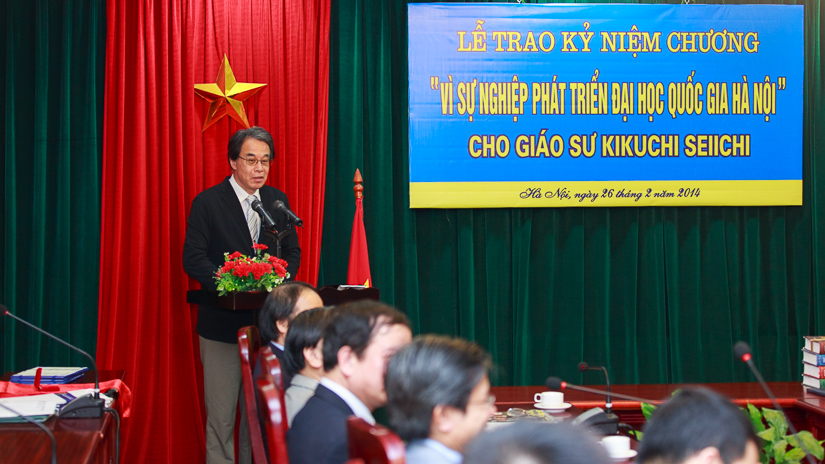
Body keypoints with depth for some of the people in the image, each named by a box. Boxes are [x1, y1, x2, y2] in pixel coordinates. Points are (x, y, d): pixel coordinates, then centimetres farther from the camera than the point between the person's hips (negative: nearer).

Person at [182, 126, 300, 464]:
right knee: (221, 416, 0)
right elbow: (193, 258, -9)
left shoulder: (278, 200, 10)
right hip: (223, 323, -4)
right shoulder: (207, 202, -4)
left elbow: (292, 252, 15)